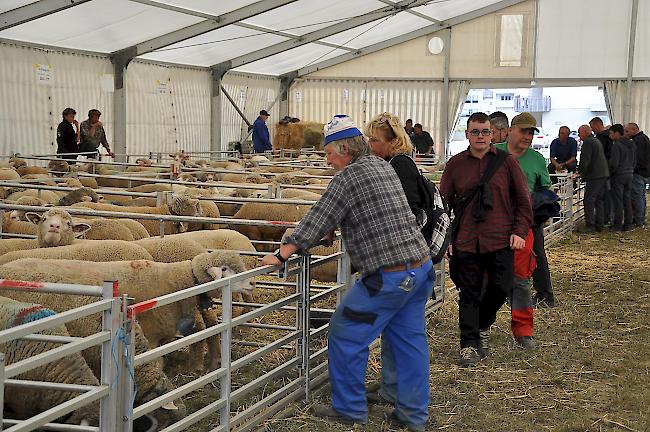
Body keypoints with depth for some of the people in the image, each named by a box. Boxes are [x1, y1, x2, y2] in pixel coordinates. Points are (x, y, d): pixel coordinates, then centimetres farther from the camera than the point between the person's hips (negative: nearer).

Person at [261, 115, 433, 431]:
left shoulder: (348, 176, -11)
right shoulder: (382, 166, 16)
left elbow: (318, 220, -13)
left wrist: (281, 255, -9)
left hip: (388, 275, -9)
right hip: (421, 265, 9)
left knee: (346, 335, 4)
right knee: (409, 340, 14)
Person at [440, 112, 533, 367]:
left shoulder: (506, 162, 3)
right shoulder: (455, 164, 5)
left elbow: (523, 200, 7)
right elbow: (444, 202, 8)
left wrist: (520, 231, -1)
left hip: (501, 240, 0)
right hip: (466, 241, 0)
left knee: (502, 287, 2)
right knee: (469, 294, 4)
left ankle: (482, 325, 31)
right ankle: (469, 345, 13)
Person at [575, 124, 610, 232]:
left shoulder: (587, 142, -11)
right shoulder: (597, 141, 20)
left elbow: (585, 160, -18)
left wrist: (580, 172, -8)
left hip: (594, 176, -10)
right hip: (604, 174, 10)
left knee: (589, 200, -8)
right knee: (599, 200, 12)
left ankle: (590, 225, -11)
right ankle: (599, 225, 15)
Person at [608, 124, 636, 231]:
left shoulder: (616, 145, -15)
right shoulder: (631, 144, 10)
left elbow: (614, 163, -19)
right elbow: (635, 161, 15)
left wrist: (610, 173, -4)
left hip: (618, 175, -7)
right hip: (629, 175, 8)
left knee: (618, 201, -2)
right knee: (627, 201, 11)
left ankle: (617, 225, 1)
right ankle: (627, 224, 15)